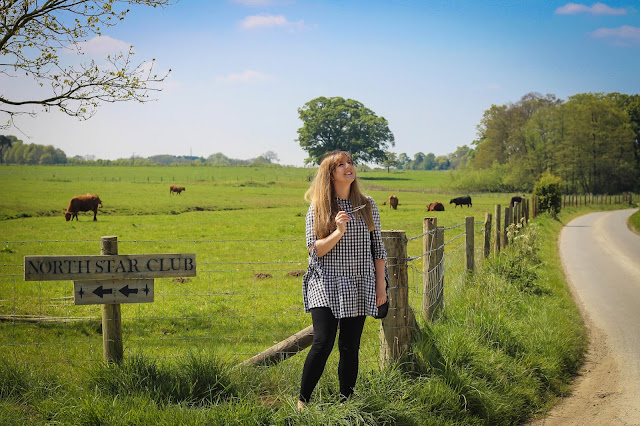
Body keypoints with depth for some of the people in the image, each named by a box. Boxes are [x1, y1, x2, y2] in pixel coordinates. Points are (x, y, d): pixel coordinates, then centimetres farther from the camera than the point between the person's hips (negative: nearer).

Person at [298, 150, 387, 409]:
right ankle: (303, 401, -1)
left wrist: (381, 284, 7)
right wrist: (338, 232, -20)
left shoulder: (367, 206, 6)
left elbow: (377, 248, 10)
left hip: (359, 288, 3)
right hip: (327, 286, -3)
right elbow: (314, 250, -6)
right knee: (323, 343, -13)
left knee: (350, 348, 4)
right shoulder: (318, 208, -1)